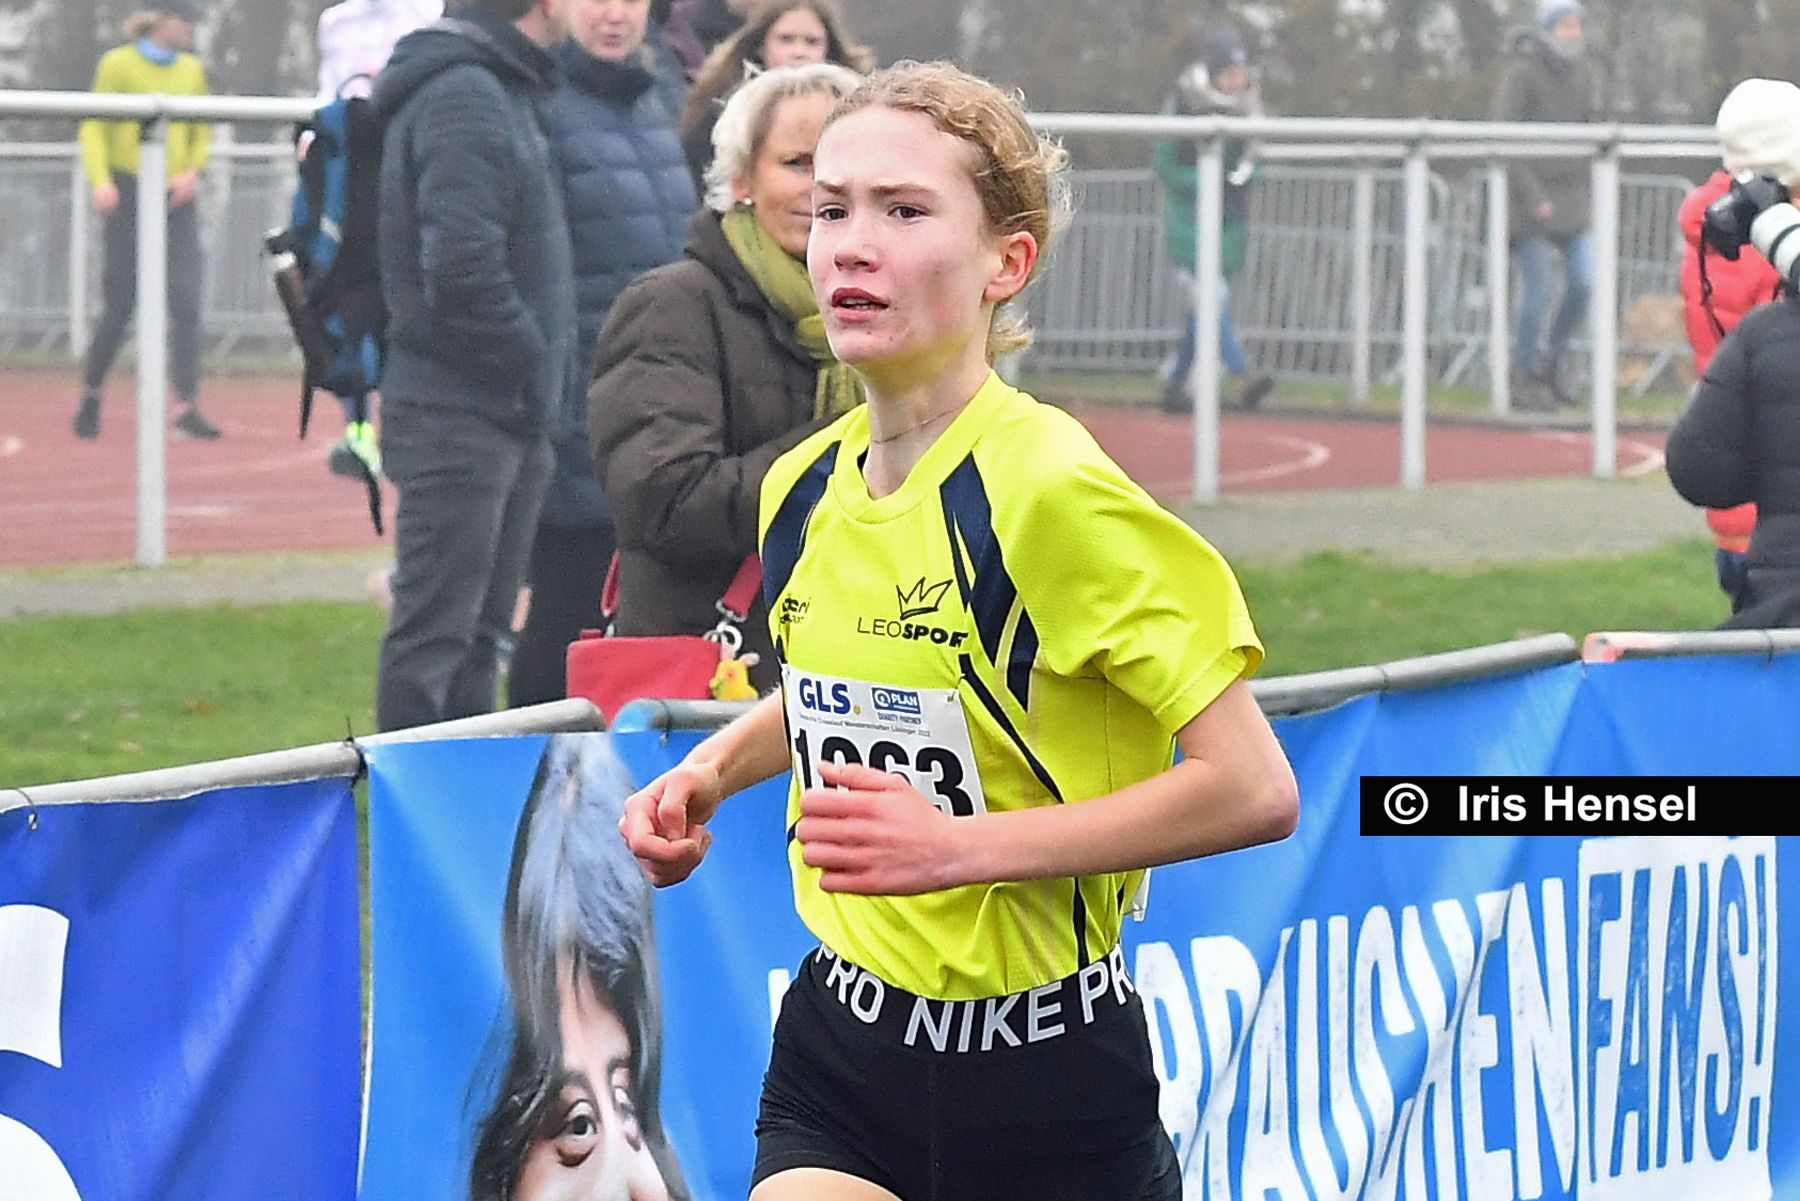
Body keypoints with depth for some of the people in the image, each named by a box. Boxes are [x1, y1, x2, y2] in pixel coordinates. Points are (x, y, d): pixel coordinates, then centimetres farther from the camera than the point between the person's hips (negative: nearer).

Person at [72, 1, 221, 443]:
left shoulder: (192, 70, 12)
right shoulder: (117, 65, -2)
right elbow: (93, 128, -5)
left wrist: (192, 171, 0)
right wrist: (100, 180, -20)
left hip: (177, 202, 4)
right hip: (128, 197, -4)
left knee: (186, 303, -10)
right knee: (119, 307, 1)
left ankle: (187, 408, -14)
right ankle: (90, 393, 23)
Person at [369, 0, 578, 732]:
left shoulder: (506, 91, 15)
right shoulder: (463, 98, -17)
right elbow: (462, 267, -25)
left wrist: (541, 359, 8)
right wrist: (534, 357, -15)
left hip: (507, 416, 10)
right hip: (458, 416, -10)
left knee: (478, 637, 15)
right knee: (433, 637, -6)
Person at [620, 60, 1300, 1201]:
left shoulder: (1048, 487, -18)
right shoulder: (802, 487, 3)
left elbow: (1253, 790, -20)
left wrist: (964, 844, -24)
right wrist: (713, 767, 6)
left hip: (1045, 1080, -5)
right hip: (841, 1041, 5)